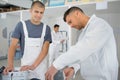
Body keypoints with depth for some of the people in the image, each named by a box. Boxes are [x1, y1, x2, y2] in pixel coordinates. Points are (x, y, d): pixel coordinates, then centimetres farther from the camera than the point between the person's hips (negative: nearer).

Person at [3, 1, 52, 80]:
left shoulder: (46, 28, -2)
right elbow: (13, 45, -7)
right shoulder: (21, 25, -4)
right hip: (25, 66, -1)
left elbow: (45, 50, -7)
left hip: (41, 66, 1)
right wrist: (10, 64, -22)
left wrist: (33, 66, -19)